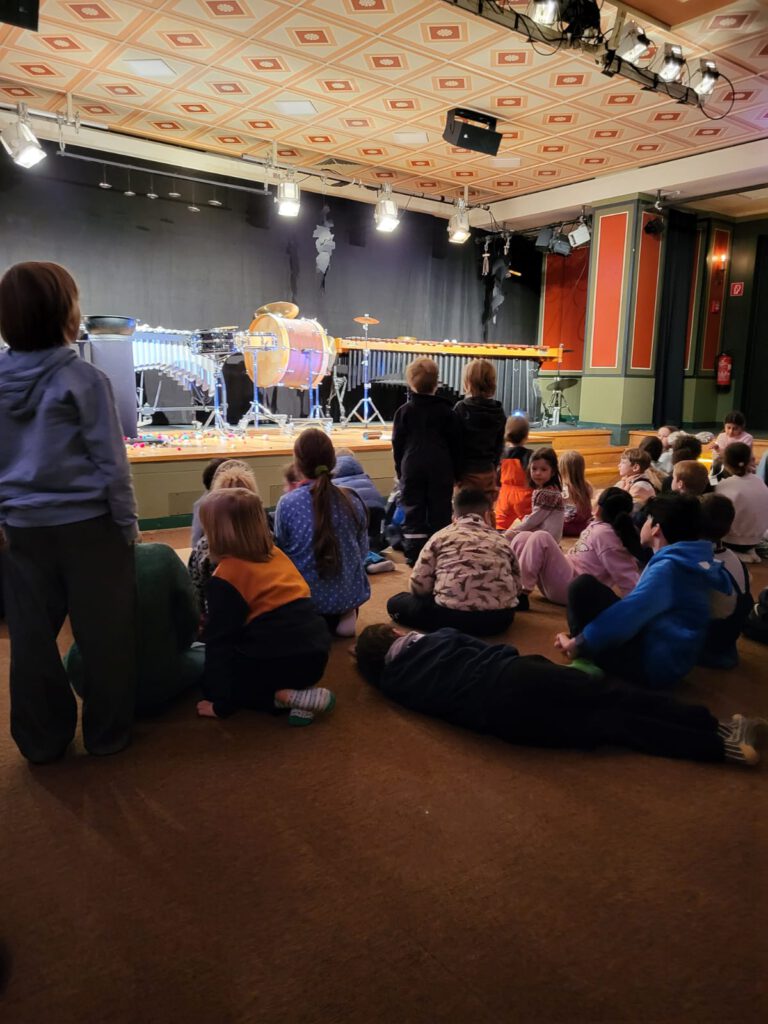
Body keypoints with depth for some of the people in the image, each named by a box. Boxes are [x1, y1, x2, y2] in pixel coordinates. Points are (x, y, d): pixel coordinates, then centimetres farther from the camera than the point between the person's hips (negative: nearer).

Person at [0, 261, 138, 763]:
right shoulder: (84, 379, -13)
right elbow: (111, 461, -12)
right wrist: (128, 524, -3)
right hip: (86, 525, -5)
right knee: (103, 633, 9)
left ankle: (41, 739, 28)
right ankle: (108, 733, 22)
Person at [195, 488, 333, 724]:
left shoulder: (225, 578, -8)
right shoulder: (276, 555, 12)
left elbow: (220, 640, -8)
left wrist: (220, 703, -1)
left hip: (276, 659, -7)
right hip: (315, 654, 7)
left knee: (211, 682, 18)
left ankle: (285, 697, -5)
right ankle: (297, 692, 5)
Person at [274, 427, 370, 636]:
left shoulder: (287, 504, -17)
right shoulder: (352, 501, -9)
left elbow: (280, 553, -3)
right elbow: (363, 551, 3)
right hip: (350, 595, 2)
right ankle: (343, 617, 9)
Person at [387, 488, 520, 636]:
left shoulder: (441, 537, 8)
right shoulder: (502, 542, 16)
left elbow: (419, 584, 4)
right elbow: (516, 585, 14)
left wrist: (438, 594, 24)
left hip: (452, 615, -4)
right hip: (499, 618, 4)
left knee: (395, 603, 17)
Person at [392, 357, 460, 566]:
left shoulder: (404, 411, 2)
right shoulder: (445, 410, 3)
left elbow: (397, 444, 4)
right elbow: (454, 443, 5)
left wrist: (400, 470, 13)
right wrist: (455, 471, 12)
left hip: (412, 468, 0)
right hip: (441, 469, 0)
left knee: (413, 512, 4)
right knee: (439, 511, 5)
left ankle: (414, 555, 4)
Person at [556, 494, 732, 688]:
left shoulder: (667, 568, -18)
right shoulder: (684, 561, 12)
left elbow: (628, 614, -23)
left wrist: (579, 643, -14)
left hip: (651, 665, -10)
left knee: (583, 586, -16)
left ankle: (588, 662, -5)